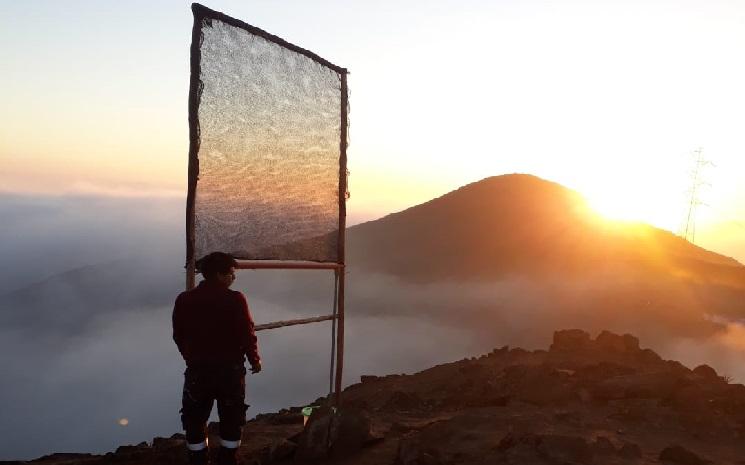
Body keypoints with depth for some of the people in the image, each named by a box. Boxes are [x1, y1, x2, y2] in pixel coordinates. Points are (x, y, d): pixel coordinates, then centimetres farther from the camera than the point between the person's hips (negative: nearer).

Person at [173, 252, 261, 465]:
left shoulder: (184, 300, -5)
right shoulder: (235, 300, -16)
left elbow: (178, 336, 4)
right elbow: (247, 335, -13)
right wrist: (255, 360, 5)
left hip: (197, 370, 2)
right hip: (230, 370, -2)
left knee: (194, 423, 18)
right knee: (231, 422, 18)